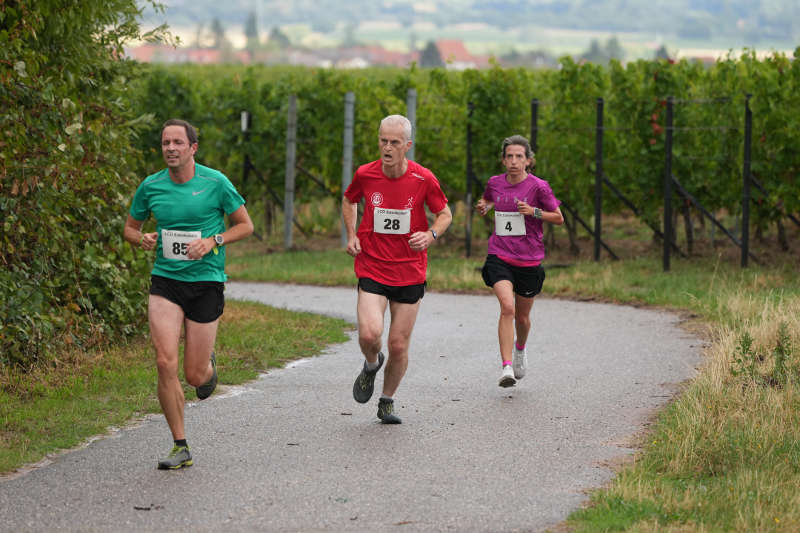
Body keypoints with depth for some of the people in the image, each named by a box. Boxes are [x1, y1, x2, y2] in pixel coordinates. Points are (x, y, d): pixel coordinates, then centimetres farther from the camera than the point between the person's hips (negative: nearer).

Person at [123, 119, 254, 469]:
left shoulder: (215, 183, -5)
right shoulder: (150, 186, 2)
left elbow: (245, 225, 4)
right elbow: (130, 227, 16)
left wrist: (213, 241, -13)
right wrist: (142, 239, -7)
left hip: (206, 282, -2)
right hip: (165, 282, 2)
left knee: (194, 375, -1)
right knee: (165, 363, -14)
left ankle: (208, 364, 40)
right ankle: (180, 447, -2)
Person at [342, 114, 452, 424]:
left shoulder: (423, 179, -9)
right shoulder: (365, 175, -6)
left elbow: (445, 214, 6)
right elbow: (349, 200, 17)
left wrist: (431, 235, -14)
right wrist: (351, 235, 3)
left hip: (410, 273, 0)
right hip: (372, 269, 0)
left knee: (398, 346, 4)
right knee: (369, 334, -20)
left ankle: (387, 401, 28)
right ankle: (371, 365, 16)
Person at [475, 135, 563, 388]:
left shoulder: (538, 187, -8)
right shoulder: (495, 183, 2)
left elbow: (559, 218, 0)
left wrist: (534, 212, -17)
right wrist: (483, 207, 2)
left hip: (529, 260, 0)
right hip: (499, 256, 0)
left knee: (522, 317, 14)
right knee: (507, 307, -22)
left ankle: (520, 347, 49)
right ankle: (507, 368, -24)